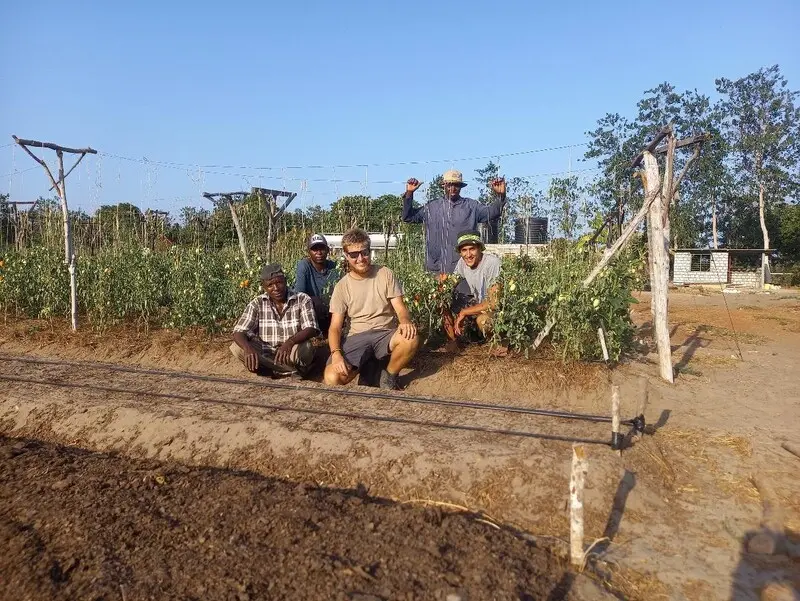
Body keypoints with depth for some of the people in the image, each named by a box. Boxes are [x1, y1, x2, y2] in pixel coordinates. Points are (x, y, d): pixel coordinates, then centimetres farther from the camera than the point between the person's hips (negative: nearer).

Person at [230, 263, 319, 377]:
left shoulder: (302, 300, -7)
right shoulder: (257, 304, -2)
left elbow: (311, 329, -17)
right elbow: (239, 332, -9)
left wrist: (290, 342, -37)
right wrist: (248, 348, -33)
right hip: (265, 355, 3)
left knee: (303, 350, -37)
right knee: (237, 348, -25)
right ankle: (293, 370, -20)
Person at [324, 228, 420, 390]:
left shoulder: (385, 274, 3)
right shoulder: (342, 286, 2)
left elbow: (400, 308, -2)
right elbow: (335, 327, -2)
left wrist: (405, 321, -28)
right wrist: (336, 353, -22)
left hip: (385, 334, 1)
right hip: (356, 338, -1)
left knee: (411, 339, -34)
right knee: (332, 378, -27)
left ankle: (389, 377, -5)